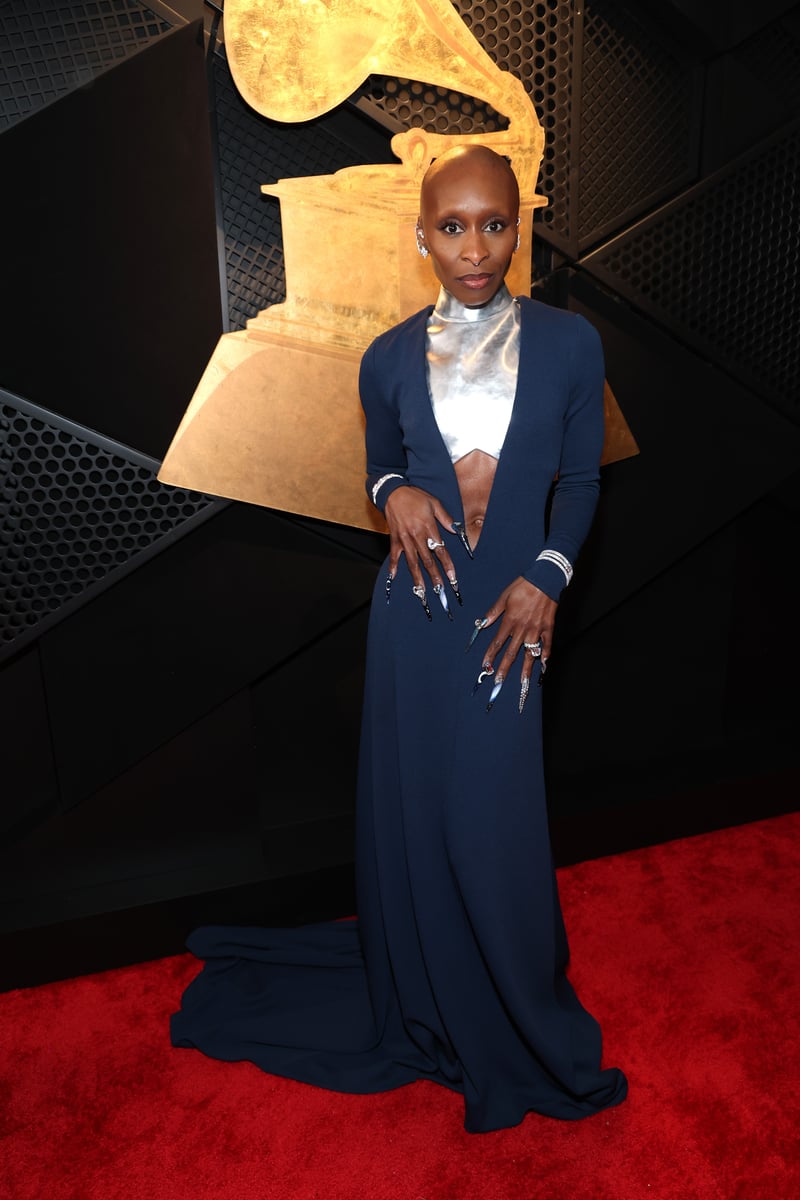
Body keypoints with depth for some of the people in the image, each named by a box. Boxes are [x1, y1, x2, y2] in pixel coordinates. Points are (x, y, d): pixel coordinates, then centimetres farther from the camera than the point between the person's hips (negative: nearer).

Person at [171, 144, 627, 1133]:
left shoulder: (569, 344, -1)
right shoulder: (390, 359, 2)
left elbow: (580, 478, 4)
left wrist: (546, 576, -10)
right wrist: (394, 494, -9)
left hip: (510, 607, -1)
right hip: (416, 607, 1)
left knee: (493, 819, 6)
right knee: (411, 806, 10)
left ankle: (518, 1024, 35)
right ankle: (431, 1009, 36)